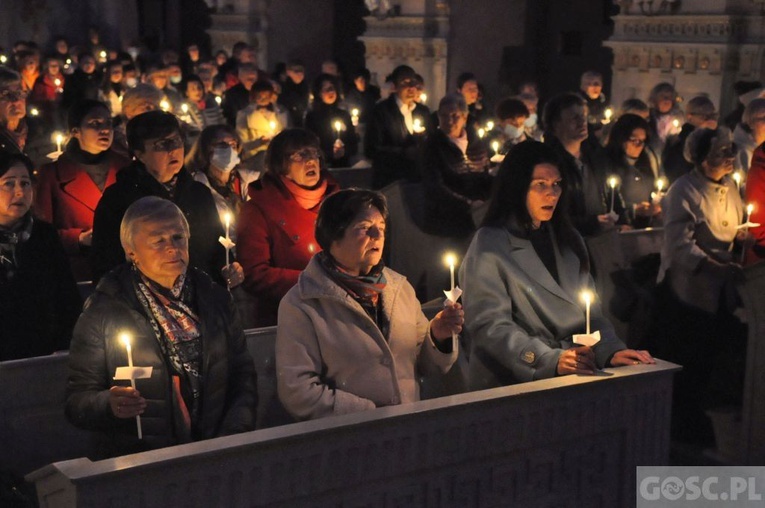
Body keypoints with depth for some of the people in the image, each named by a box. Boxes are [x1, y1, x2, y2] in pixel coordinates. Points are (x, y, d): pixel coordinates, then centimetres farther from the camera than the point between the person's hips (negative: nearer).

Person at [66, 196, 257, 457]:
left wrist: (233, 437, 0)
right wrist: (109, 405, -19)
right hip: (139, 463, -2)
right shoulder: (102, 313, 1)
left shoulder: (215, 299, 13)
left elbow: (243, 375, 15)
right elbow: (76, 401, 3)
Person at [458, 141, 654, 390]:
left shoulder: (568, 241, 18)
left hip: (573, 378, 6)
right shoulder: (489, 246, -3)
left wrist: (612, 350, -5)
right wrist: (552, 361, -22)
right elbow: (490, 325, -11)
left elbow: (589, 311, 15)